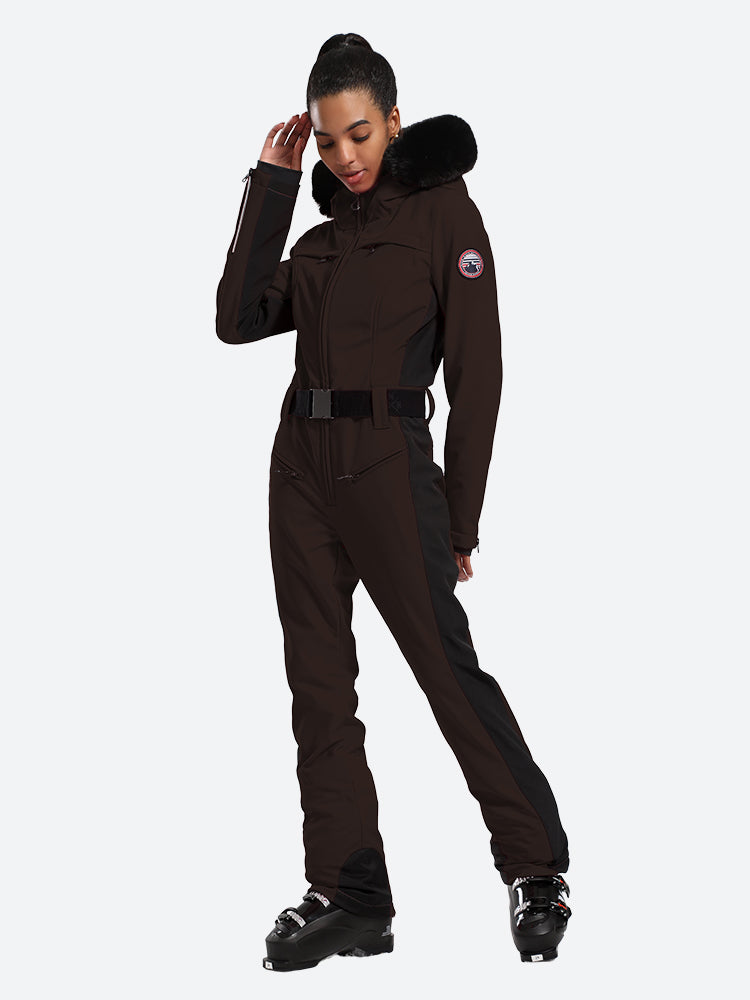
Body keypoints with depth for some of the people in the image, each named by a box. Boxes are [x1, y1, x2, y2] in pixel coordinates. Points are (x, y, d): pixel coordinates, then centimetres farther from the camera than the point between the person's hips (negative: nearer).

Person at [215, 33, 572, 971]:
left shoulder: (442, 209, -3)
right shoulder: (325, 232, 16)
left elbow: (477, 373, -7)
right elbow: (238, 320, 4)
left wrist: (460, 520, -9)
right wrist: (270, 184, 3)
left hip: (388, 465, -6)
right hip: (301, 468, 7)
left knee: (449, 668, -6)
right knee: (319, 684, 5)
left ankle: (536, 869, 8)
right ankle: (348, 898, 12)